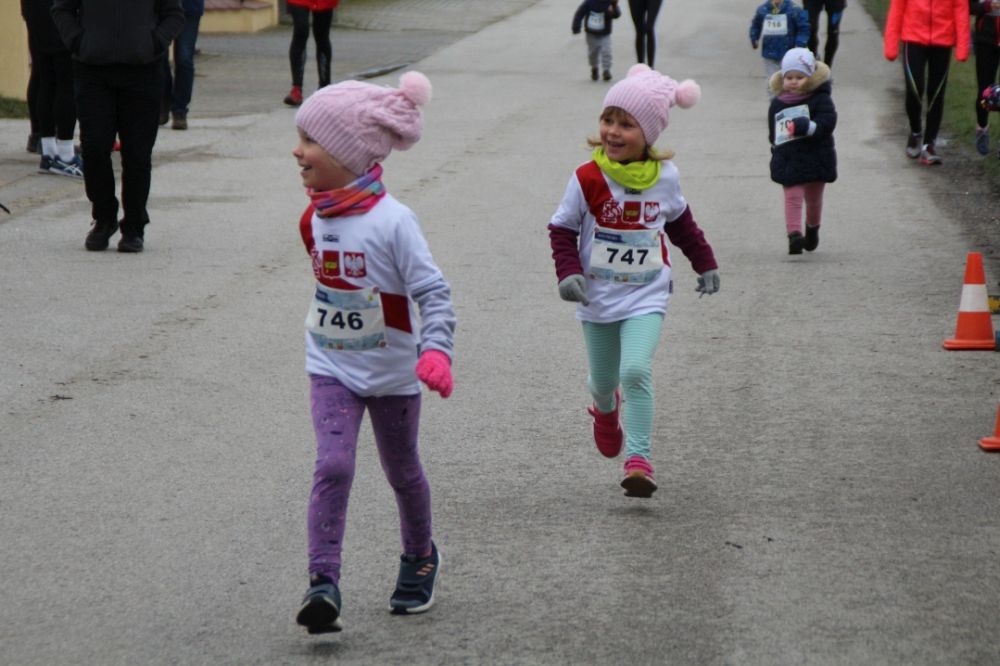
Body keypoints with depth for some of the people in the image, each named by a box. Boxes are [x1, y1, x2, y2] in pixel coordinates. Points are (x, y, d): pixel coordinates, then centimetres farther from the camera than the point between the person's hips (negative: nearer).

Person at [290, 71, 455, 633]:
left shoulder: (392, 221, -22)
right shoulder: (314, 219, -3)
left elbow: (435, 294, -23)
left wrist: (436, 351, -36)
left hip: (392, 372, -3)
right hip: (332, 368, 3)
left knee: (402, 472, 16)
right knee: (333, 466, -15)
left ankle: (421, 558, 40)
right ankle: (323, 582, -17)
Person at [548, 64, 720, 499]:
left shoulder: (664, 176, -5)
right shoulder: (588, 179, -12)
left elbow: (680, 222, 14)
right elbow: (562, 229, -4)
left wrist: (705, 263, 20)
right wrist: (569, 273, -19)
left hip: (646, 297, -1)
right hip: (598, 299, 1)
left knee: (636, 370, -21)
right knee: (603, 378, 15)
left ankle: (639, 459, -15)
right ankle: (606, 409, 53)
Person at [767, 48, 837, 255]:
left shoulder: (820, 99, -6)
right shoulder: (777, 103, 4)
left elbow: (827, 123, -20)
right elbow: (773, 132, 13)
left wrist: (805, 126, -33)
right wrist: (776, 150, 8)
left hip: (815, 158, -1)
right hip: (788, 160, 1)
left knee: (814, 198, 16)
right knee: (792, 197, -12)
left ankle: (813, 228, 40)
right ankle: (794, 234, -19)